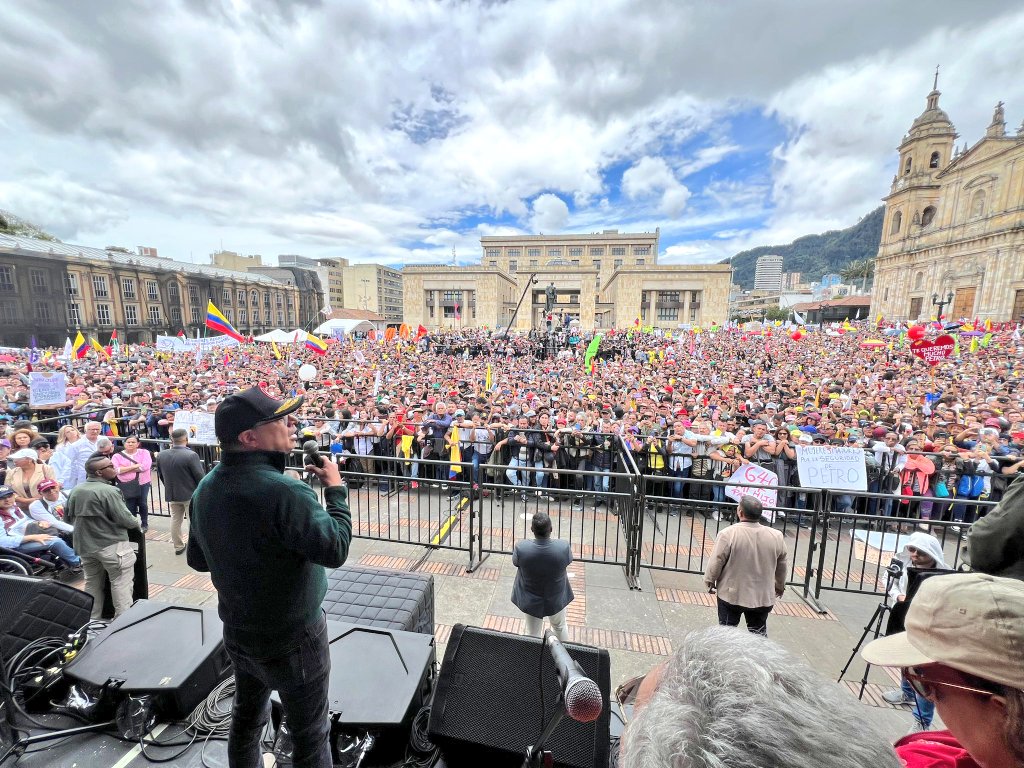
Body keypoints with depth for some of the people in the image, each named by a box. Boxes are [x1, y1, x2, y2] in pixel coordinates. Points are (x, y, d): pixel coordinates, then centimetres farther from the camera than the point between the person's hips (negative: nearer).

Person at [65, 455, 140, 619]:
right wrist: (136, 522, 1)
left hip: (85, 545, 8)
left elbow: (68, 518, 14)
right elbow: (126, 519, -19)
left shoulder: (75, 490, 2)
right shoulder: (108, 491, -20)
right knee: (121, 584, 2)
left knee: (92, 583, 20)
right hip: (111, 545, -8)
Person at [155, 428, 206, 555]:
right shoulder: (191, 455, -25)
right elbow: (201, 477, -18)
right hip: (190, 494, -5)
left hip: (171, 494, 5)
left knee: (175, 520, 19)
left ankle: (178, 546, 30)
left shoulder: (161, 455, -6)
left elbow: (160, 475, 8)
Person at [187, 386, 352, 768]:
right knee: (310, 736, 14)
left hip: (238, 632, 7)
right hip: (291, 639, -7)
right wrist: (336, 488, -17)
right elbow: (335, 549, -26)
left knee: (247, 718, 29)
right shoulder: (283, 492, -33)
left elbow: (198, 559, 6)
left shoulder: (207, 487, -6)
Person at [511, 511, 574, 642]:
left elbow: (515, 562, -10)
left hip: (530, 601, -1)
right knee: (560, 627, 31)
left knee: (533, 636, 24)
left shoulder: (521, 548, -33)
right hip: (556, 599, 1)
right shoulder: (564, 547, -32)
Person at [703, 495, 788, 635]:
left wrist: (710, 581, 4)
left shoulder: (728, 534, -21)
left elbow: (716, 561, -14)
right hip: (762, 597, 3)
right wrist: (780, 586, 23)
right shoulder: (776, 536, -9)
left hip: (731, 594, -3)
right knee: (759, 633, 19)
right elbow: (782, 565, 5)